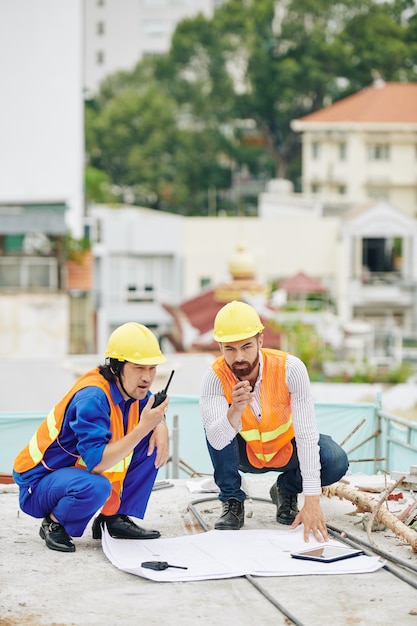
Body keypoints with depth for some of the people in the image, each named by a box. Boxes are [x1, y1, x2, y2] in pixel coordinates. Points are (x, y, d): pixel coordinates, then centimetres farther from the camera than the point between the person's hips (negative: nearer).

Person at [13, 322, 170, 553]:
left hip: (80, 470, 8)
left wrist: (160, 426, -9)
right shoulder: (92, 397, -29)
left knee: (153, 442, -3)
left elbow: (153, 414, 16)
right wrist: (143, 427, -38)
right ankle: (54, 523, -8)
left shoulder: (133, 388, -4)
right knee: (95, 487, -40)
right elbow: (96, 463, -36)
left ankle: (115, 518, 4)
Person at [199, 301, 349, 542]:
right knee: (215, 423, -30)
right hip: (245, 453, 0)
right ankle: (232, 503, -10)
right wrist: (236, 409, -60)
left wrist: (312, 502, -36)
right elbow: (217, 442, -38)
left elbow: (306, 433, -31)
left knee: (335, 461, -28)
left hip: (287, 449, 0)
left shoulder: (290, 368, -29)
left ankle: (287, 490, 5)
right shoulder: (216, 377, -27)